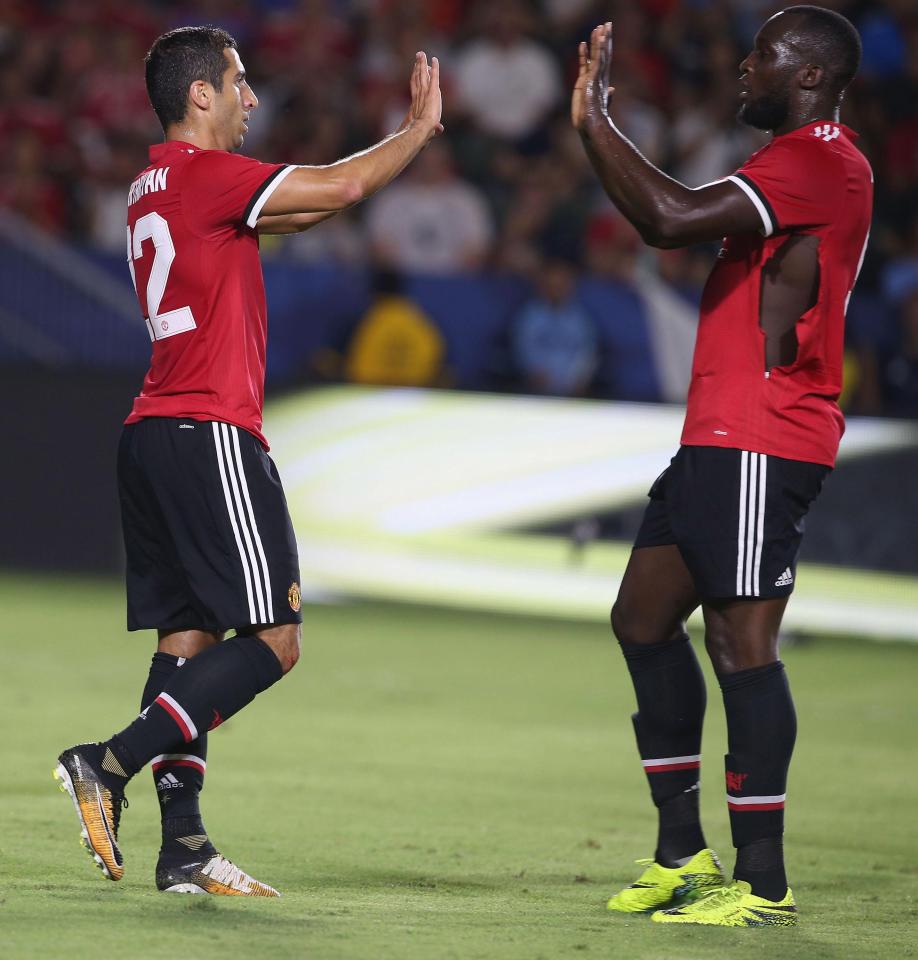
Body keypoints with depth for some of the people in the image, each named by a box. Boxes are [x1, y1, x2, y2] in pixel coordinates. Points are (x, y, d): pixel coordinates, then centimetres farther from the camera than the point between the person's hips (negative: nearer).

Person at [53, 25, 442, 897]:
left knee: (187, 636, 7)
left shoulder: (155, 187, 18)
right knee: (273, 638, -7)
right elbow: (339, 187, -10)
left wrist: (406, 138, 28)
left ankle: (184, 847, 3)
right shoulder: (201, 173, -10)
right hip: (210, 435, -10)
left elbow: (307, 206, 27)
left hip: (154, 435, 10)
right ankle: (110, 764, -14)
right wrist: (420, 130, 6)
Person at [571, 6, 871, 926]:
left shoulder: (820, 162, -15)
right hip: (719, 437, 11)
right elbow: (668, 224, 29)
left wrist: (594, 117, -14)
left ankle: (761, 882, -7)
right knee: (643, 619, 13)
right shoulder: (796, 163, 21)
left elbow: (673, 219, -23)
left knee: (741, 643, -10)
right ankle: (682, 851, 19)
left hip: (759, 445, -11)